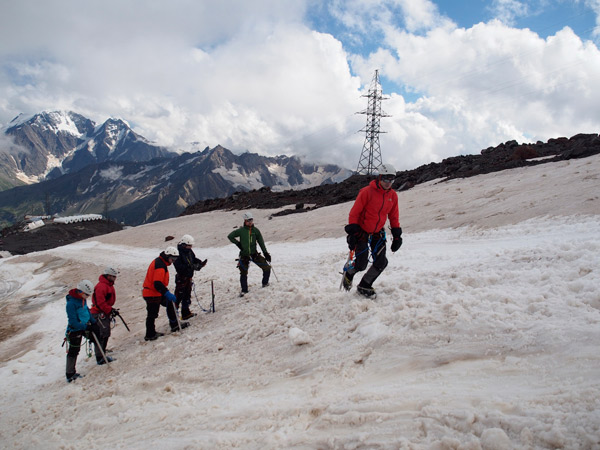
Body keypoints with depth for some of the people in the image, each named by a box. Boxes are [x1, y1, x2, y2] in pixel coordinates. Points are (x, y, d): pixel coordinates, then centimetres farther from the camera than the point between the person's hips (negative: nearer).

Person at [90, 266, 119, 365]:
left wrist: (111, 310, 17)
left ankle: (102, 354, 24)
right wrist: (110, 310, -19)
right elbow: (101, 302, -23)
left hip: (105, 313, 10)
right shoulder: (101, 286, -18)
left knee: (105, 335, 14)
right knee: (101, 335, -9)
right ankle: (100, 358, -6)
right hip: (99, 314, -10)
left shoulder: (109, 285, 15)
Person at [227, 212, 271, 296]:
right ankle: (244, 290, 19)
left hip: (254, 254, 2)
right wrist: (238, 243, -3)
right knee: (243, 273, 0)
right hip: (244, 255, -2)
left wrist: (266, 253, 2)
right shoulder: (241, 230, -4)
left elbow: (261, 242, 5)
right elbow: (230, 236, 2)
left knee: (267, 267, -1)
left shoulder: (255, 230, 2)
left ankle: (265, 283, 22)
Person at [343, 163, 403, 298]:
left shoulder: (393, 195, 0)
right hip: (362, 232, -5)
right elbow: (354, 213, -15)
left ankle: (364, 286, 19)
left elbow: (394, 217, 11)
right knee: (361, 264, -9)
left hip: (378, 233, 5)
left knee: (381, 263, -2)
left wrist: (397, 235, 7)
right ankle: (349, 274, 27)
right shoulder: (367, 192, -18)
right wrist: (352, 233, -18)